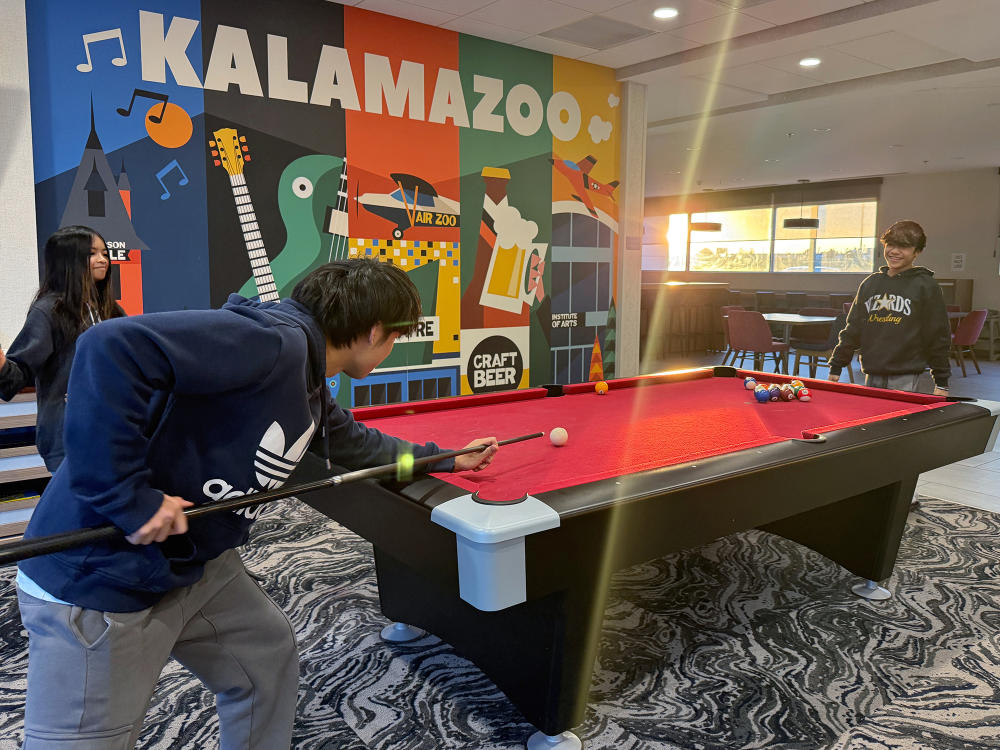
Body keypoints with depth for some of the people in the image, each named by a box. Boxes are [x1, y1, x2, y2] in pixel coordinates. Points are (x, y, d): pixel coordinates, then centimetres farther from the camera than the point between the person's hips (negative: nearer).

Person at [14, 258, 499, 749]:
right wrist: (130, 496, -29)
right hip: (98, 579, -9)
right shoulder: (275, 342, -25)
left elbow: (356, 444, 26)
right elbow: (111, 348, -34)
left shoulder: (309, 387, 7)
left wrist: (447, 458, 36)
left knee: (269, 657, 19)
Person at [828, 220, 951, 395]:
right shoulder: (870, 283, 10)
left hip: (906, 378, -4)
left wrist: (942, 383, 0)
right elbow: (853, 329, 13)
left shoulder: (926, 286, -1)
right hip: (872, 376, 4)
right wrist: (836, 367, 10)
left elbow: (939, 337, 0)